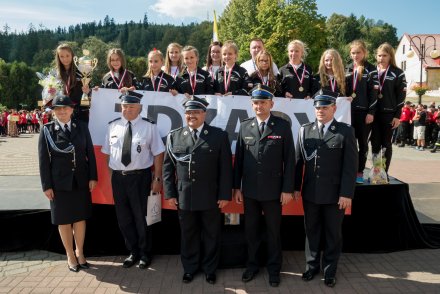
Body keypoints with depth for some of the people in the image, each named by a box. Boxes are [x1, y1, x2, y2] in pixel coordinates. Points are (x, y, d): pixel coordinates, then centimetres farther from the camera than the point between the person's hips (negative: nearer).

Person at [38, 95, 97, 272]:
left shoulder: (82, 127, 2)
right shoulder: (47, 130, -3)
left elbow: (90, 152, 2)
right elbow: (43, 159, -4)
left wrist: (92, 177, -2)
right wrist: (47, 185, -7)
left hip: (80, 181, 2)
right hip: (60, 182, -1)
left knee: (80, 218, 11)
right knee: (64, 220, 10)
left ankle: (79, 252, 28)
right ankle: (70, 255, 26)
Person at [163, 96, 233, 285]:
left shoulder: (219, 136, -1)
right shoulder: (174, 136, 5)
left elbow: (225, 168, -3)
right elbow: (167, 167, 6)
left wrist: (225, 194, -7)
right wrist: (170, 193, 0)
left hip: (211, 196, -1)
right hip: (184, 197, 2)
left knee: (211, 235, 12)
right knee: (188, 235, 14)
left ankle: (210, 269, 31)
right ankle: (190, 268, 33)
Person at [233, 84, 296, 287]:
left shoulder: (283, 126, -4)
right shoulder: (245, 126, 4)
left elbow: (289, 160, -5)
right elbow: (239, 158, 5)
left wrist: (287, 189, -8)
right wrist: (237, 187, 3)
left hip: (273, 190, -2)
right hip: (249, 190, 3)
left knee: (273, 231, 12)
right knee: (250, 230, 14)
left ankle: (274, 268, 28)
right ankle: (252, 265, 32)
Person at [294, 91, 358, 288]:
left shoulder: (346, 131, -4)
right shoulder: (304, 130, 5)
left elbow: (350, 165, -7)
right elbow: (299, 161, 4)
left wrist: (346, 193, -12)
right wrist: (296, 187, 1)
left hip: (335, 194, -2)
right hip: (310, 192, 2)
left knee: (333, 233, 11)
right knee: (311, 231, 14)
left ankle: (329, 270, 28)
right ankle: (312, 266, 31)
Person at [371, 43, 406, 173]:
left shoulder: (397, 73, 1)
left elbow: (401, 96, -2)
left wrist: (397, 115, -8)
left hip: (389, 113, -2)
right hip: (374, 112, 2)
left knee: (386, 144, 4)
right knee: (375, 143, 3)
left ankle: (384, 172, 11)